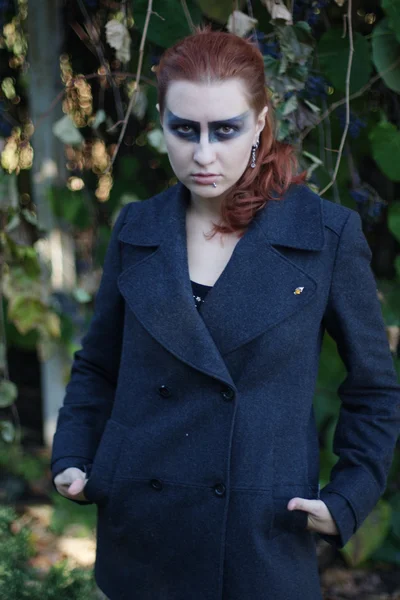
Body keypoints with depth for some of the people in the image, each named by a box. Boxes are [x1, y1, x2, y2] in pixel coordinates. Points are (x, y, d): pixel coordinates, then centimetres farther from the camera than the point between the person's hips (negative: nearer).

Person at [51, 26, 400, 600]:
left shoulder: (328, 235, -7)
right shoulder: (136, 230, 2)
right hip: (139, 531, 3)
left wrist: (348, 500, -6)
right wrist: (72, 460, 3)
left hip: (264, 540, -3)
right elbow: (97, 366, 15)